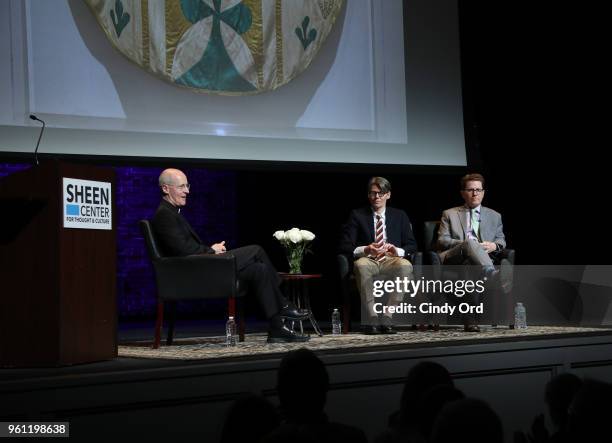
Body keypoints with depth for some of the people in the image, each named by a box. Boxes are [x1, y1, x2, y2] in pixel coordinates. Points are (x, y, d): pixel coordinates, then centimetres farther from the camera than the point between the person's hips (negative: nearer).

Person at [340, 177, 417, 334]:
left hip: (392, 260, 1)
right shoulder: (357, 215, 13)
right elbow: (345, 246, 4)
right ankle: (371, 319, -32)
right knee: (361, 265, -39)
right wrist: (365, 250, -16)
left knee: (406, 266, -36)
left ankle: (387, 317, -31)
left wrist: (398, 251, -12)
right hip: (367, 259, -1)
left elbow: (411, 245, 12)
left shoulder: (400, 216, 19)